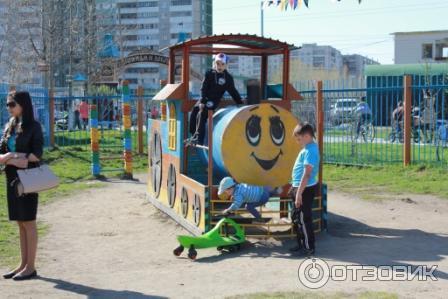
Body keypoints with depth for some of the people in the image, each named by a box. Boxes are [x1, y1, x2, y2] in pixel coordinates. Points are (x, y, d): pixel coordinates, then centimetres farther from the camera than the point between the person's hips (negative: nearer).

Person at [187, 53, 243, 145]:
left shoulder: (228, 78, -5)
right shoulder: (209, 74, -1)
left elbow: (233, 92, 3)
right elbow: (204, 88, -2)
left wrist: (240, 103, 3)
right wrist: (202, 101, -12)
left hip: (214, 100, -4)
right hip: (205, 98, 4)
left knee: (202, 114, -24)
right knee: (193, 113, -1)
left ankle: (199, 138, -22)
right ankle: (194, 135, 16)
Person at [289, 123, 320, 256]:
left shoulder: (310, 150, -20)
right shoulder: (309, 148, 11)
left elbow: (307, 174, -25)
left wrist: (299, 193, -26)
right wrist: (294, 187, 24)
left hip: (305, 189, -10)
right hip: (300, 187, 10)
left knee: (304, 219, -1)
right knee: (297, 217, 18)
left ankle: (309, 248, 8)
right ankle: (301, 243, 29)